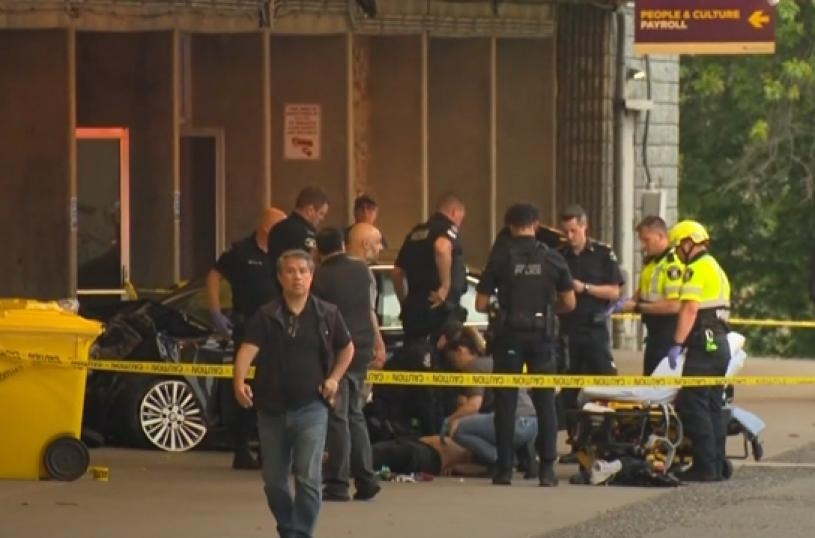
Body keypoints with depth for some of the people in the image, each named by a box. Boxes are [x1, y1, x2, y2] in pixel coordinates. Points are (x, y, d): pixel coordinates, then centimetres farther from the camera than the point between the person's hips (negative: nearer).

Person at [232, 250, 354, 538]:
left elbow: (347, 348, 17)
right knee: (273, 482, 11)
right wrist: (239, 382, -36)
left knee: (308, 479, -11)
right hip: (271, 409, 1)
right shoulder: (266, 316, -4)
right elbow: (248, 350, -18)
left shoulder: (327, 315, 0)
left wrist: (334, 378, 2)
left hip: (311, 408, -1)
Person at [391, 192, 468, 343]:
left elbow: (397, 273, 23)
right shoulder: (448, 229, -4)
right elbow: (442, 247, -29)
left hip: (413, 310, 8)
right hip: (440, 310, -8)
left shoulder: (416, 232, 19)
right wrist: (445, 286, -23)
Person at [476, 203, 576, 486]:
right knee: (545, 402, 7)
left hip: (509, 335, -1)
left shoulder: (500, 261, -4)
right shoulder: (552, 259, -1)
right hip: (540, 335, 1)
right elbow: (569, 303, 1)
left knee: (506, 402, 5)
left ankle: (504, 468, 3)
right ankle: (547, 468, 1)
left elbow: (481, 304, -4)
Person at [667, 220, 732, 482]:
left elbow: (690, 309, -19)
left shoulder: (696, 270, -9)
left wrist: (678, 343, -23)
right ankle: (716, 465, 13)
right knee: (712, 406, 12)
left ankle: (704, 466, -13)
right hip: (720, 343, 10)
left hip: (704, 345, -10)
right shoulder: (717, 269, 22)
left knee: (692, 404, -9)